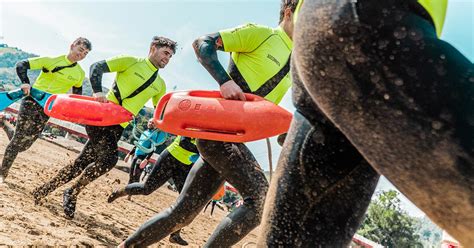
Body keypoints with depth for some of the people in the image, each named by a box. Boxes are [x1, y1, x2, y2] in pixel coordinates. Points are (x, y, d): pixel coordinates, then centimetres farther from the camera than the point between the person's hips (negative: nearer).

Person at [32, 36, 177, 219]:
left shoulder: (160, 85, 16)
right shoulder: (131, 62, 0)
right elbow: (97, 67, -4)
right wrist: (98, 91, -21)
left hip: (118, 127, 6)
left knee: (82, 163, 5)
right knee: (109, 158, -22)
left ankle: (44, 189, 21)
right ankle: (72, 194, -4)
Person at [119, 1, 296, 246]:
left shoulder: (292, 69, 21)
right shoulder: (260, 34, 0)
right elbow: (202, 43, -7)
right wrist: (225, 80, -21)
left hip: (233, 138, 8)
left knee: (183, 212, 7)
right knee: (260, 197, -22)